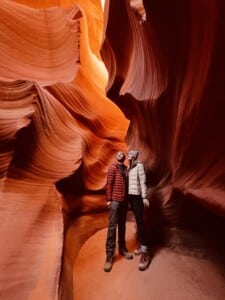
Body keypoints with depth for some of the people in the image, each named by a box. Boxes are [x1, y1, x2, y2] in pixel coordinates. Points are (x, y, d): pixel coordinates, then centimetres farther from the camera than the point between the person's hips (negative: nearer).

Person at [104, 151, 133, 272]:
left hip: (125, 200, 5)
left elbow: (126, 184, 14)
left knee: (122, 225, 12)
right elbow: (109, 184, -6)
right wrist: (108, 199, -11)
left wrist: (127, 199, 10)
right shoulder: (113, 167, -1)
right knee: (112, 226, -6)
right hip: (115, 200, -5)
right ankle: (109, 255, -3)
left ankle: (122, 248, 24)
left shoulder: (126, 168, 13)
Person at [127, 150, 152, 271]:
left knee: (140, 221, -11)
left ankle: (145, 253, -9)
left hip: (137, 196, -8)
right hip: (130, 195, 8)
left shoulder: (139, 165, -9)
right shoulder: (129, 167, 13)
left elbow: (143, 181, -14)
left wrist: (144, 197, -18)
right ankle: (142, 246, 22)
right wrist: (128, 196, 12)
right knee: (137, 221, 12)